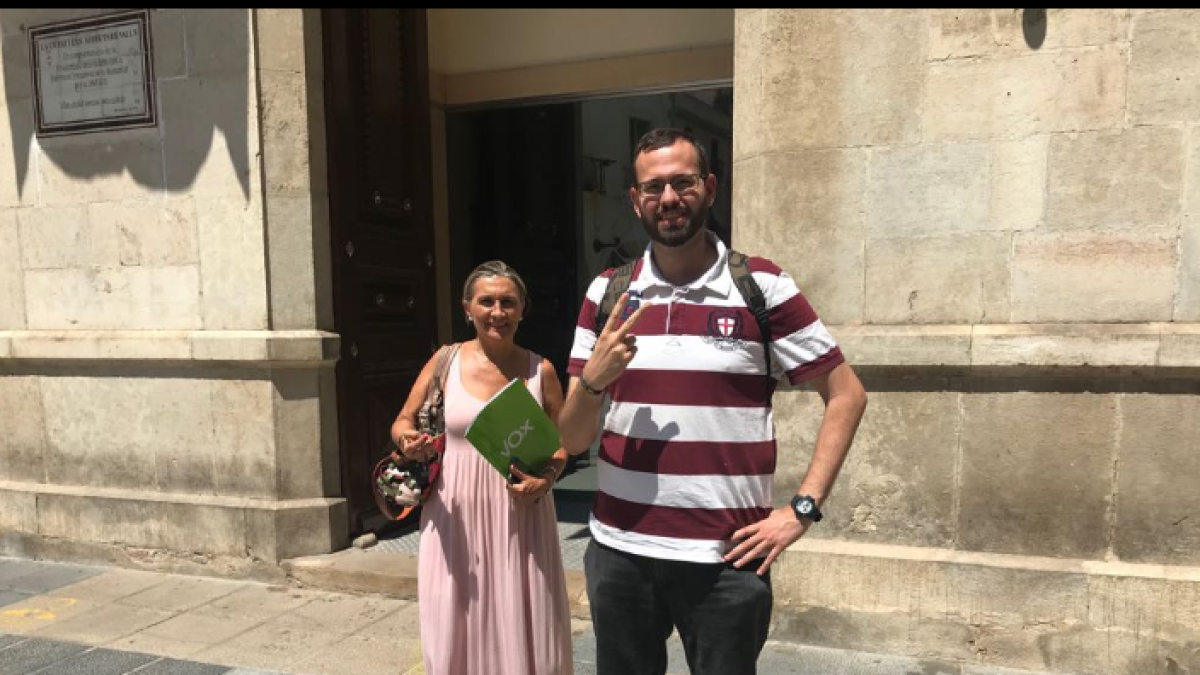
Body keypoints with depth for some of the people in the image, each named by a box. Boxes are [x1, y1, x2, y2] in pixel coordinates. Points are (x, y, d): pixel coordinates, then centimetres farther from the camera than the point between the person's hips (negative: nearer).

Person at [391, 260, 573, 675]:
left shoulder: (540, 370, 0)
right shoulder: (446, 361, -1)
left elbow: (562, 442, 6)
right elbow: (403, 422, 6)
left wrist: (546, 480, -13)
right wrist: (408, 441, -16)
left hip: (521, 518, 0)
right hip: (457, 516, 0)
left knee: (523, 630, 7)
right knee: (457, 631, 9)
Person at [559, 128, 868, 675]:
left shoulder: (762, 286, -5)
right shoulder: (606, 292, 2)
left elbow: (846, 395, 0)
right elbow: (572, 441, 3)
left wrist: (803, 509, -7)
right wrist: (592, 380, -17)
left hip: (728, 559, -2)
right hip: (620, 553, 3)